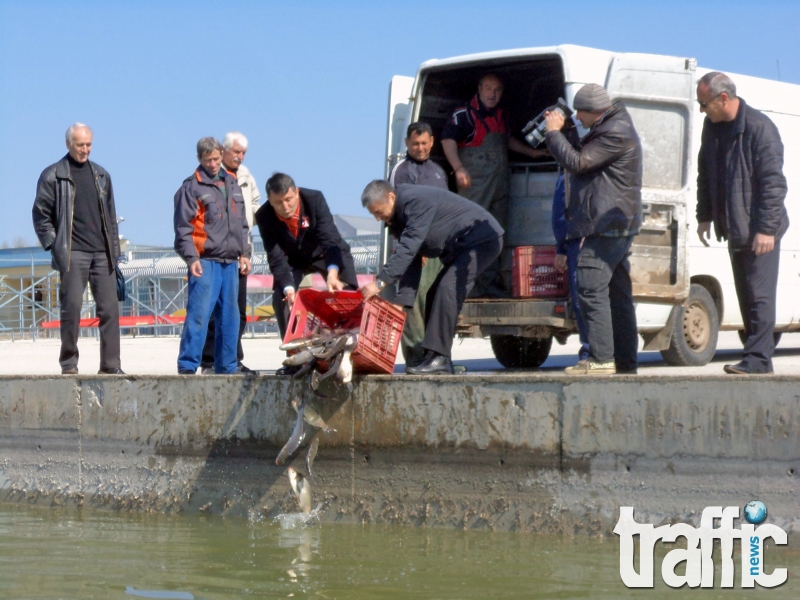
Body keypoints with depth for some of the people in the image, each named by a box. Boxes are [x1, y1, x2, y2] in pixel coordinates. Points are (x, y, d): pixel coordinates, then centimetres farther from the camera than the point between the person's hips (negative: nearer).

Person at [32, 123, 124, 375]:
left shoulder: (101, 175, 17)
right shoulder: (53, 176, 1)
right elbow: (41, 214, 2)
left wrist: (114, 249, 14)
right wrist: (53, 244, -5)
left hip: (102, 253, 4)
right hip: (73, 253, -4)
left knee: (110, 308, -1)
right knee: (72, 307, -7)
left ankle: (110, 364, 3)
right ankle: (68, 363, 1)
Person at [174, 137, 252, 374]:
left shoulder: (232, 183, 18)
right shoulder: (192, 187, -2)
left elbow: (241, 223, 25)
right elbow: (183, 227, -7)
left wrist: (244, 252, 16)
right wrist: (191, 258, -16)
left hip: (231, 262, 6)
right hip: (205, 261, -6)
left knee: (230, 317, 8)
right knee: (198, 314, -12)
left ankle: (226, 366, 14)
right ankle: (187, 366, -10)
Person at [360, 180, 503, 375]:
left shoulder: (416, 201, -25)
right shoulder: (396, 217, 6)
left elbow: (409, 249, -32)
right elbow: (410, 258, 6)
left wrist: (380, 282, -36)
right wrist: (402, 301, -3)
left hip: (482, 239, -11)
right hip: (459, 248, 11)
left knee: (447, 289, -22)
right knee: (435, 295, 7)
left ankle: (438, 359, -24)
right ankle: (435, 359, 9)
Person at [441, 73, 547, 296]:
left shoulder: (501, 117, 19)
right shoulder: (465, 114, -6)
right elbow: (448, 139, -15)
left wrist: (532, 152, 36)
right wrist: (458, 169, -26)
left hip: (499, 183, 8)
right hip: (474, 181, -8)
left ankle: (490, 282, 14)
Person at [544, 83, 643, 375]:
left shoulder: (616, 134, -17)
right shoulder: (612, 128, 18)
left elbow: (577, 162, -18)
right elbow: (583, 155, 26)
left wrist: (554, 132, -9)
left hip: (606, 225, -11)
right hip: (620, 225, 11)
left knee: (592, 288, -13)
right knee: (617, 292, 11)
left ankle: (600, 358, -15)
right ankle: (625, 360, 13)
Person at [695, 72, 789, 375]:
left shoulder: (760, 128, -17)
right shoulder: (712, 127, 8)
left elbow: (773, 182, -19)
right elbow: (705, 174, 20)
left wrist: (766, 228, -21)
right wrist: (704, 216, 16)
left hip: (760, 230, -8)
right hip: (734, 229, 8)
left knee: (759, 295, -8)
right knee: (746, 296, 11)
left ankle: (757, 358, -8)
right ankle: (758, 357, 16)